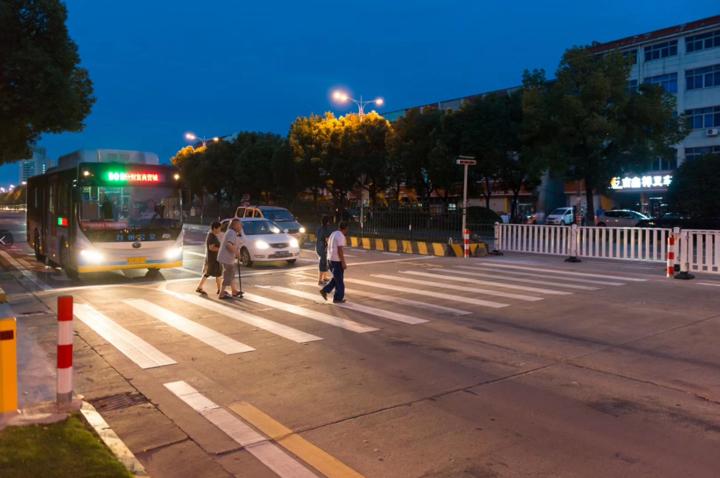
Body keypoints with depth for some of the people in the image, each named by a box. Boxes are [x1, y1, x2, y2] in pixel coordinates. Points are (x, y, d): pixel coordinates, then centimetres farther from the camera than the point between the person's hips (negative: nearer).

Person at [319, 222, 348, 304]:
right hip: (337, 260, -9)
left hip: (330, 259, 9)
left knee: (336, 278, 19)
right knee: (339, 280, 3)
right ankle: (338, 298, 10)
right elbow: (340, 250, -22)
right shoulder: (341, 236, -17)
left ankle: (325, 290, 13)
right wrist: (343, 263, -19)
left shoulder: (333, 234, 12)